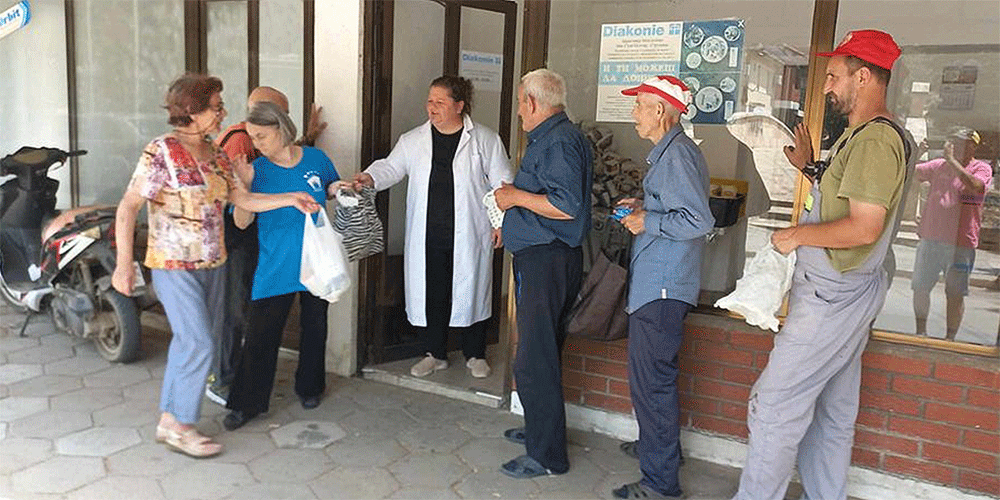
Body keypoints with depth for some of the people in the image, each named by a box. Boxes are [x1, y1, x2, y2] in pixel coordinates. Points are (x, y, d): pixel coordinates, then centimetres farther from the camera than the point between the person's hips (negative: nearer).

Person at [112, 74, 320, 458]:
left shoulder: (216, 154, 8)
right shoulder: (162, 152, -14)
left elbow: (243, 199, 7)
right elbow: (128, 207, -15)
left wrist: (290, 198, -3)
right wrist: (124, 264, -20)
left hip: (212, 264, 7)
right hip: (175, 266, -7)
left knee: (189, 342, 12)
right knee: (199, 343, -9)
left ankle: (170, 419, 26)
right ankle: (178, 426, 8)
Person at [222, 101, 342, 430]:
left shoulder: (315, 159, -1)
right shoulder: (257, 171, -6)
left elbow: (331, 189, 17)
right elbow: (241, 222, -13)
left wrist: (337, 188, -6)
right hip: (275, 265, -2)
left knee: (315, 326, 15)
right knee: (261, 333, -3)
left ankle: (309, 387, 35)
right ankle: (247, 403, 11)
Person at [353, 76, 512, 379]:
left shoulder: (485, 140, -1)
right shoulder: (413, 141, 7)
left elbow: (502, 183, 2)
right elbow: (391, 167, 4)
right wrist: (369, 178, -17)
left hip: (469, 234, -2)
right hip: (427, 235, 3)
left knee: (471, 291, 7)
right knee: (429, 293, 8)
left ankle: (475, 354, 25)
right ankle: (436, 354, 26)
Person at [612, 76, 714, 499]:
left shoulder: (676, 155, -18)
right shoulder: (672, 151, 16)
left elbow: (699, 220, -25)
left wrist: (648, 222, -15)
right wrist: (643, 206, 13)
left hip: (662, 287, -11)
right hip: (657, 284, 11)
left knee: (650, 381, -6)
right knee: (654, 376, 23)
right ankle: (660, 446, 40)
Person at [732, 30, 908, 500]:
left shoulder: (876, 139, -18)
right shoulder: (859, 135, 14)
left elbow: (863, 227, -25)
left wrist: (797, 235, -15)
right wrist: (809, 168, 21)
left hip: (833, 296, -11)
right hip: (840, 291, 11)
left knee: (775, 405, -6)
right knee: (831, 414, 17)